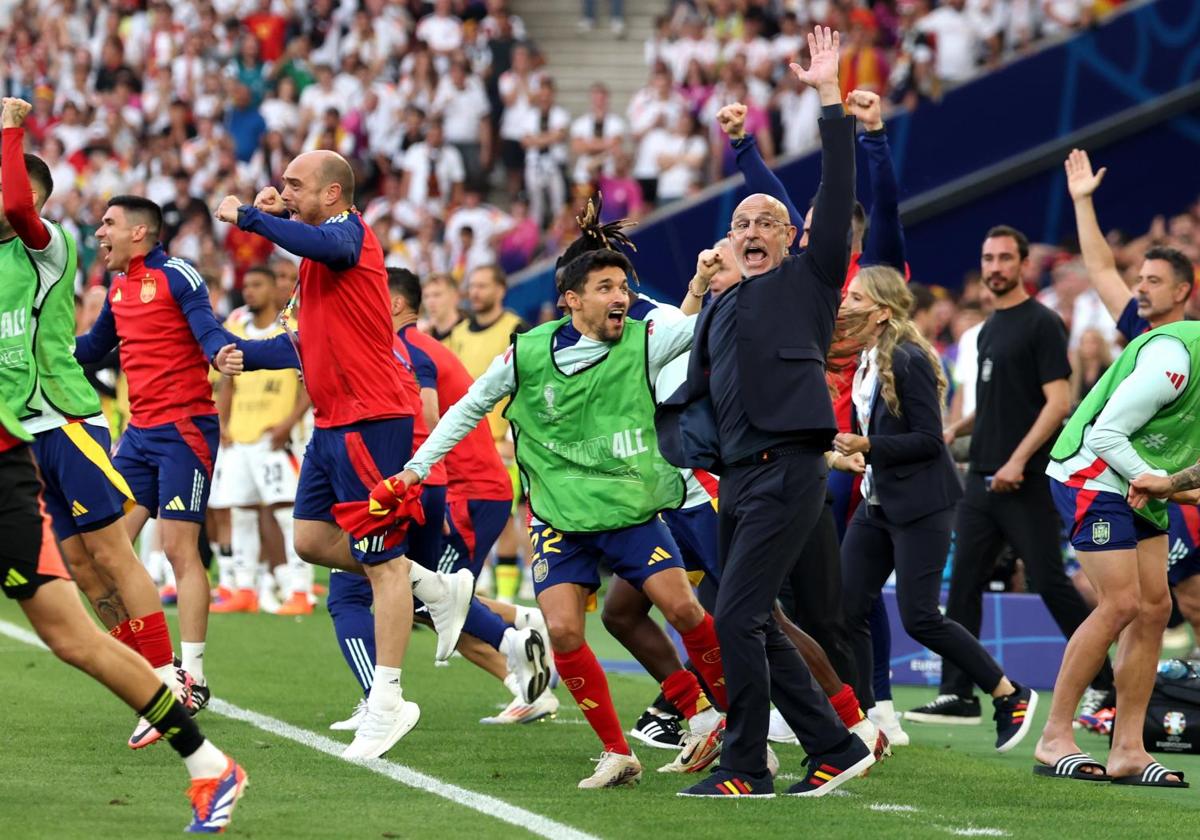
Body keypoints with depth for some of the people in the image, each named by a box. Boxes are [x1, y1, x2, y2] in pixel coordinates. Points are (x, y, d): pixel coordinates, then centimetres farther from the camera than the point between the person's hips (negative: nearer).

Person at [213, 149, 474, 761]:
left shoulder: (349, 231, -11)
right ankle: (436, 588, 24)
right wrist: (247, 355, 17)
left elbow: (324, 244, -37)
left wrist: (248, 216, -30)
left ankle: (387, 704, 0)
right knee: (313, 539, 12)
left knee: (381, 561, -4)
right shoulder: (316, 260, 18)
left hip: (369, 422, -10)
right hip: (332, 424, 10)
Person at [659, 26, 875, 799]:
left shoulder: (808, 280, 2)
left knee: (737, 616, -13)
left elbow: (837, 199, -8)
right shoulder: (718, 310, 21)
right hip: (738, 476, 8)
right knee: (755, 624, 8)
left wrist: (831, 99, -12)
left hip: (786, 472, -8)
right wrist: (679, 433, 9)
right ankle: (837, 748, 16)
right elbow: (698, 391, 28)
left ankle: (746, 766, -7)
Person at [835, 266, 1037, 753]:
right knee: (847, 609, 0)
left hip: (920, 507, -8)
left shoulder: (910, 361, -15)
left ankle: (1010, 695, 6)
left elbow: (929, 439, -17)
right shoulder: (863, 361, 8)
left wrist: (868, 446, -23)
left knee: (918, 617, -9)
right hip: (876, 504, 8)